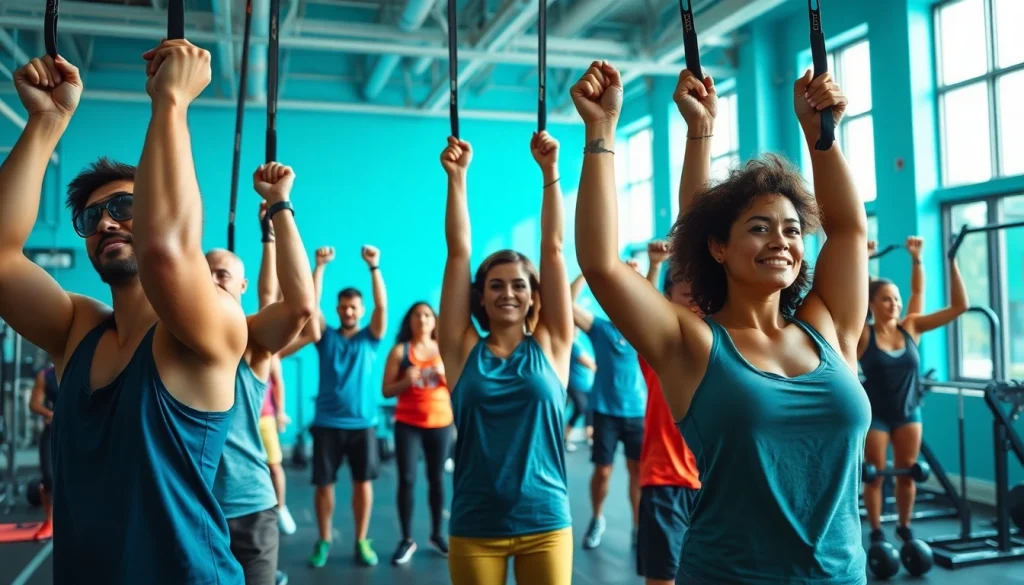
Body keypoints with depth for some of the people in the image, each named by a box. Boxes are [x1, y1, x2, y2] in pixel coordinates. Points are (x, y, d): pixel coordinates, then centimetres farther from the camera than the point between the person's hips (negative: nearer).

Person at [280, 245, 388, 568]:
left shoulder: (370, 338, 5)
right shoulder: (325, 336, 7)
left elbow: (382, 305, -9)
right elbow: (312, 303, -6)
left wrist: (374, 267, -19)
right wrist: (320, 266, -15)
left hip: (362, 422, 0)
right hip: (327, 422, 0)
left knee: (363, 481, 4)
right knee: (323, 483, 5)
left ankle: (361, 541, 16)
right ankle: (324, 541, 20)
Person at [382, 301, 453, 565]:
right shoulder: (400, 350, 0)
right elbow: (387, 391, -3)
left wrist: (444, 375, -12)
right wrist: (406, 381, -20)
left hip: (440, 422, 2)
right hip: (407, 423, -2)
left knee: (437, 479, 8)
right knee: (407, 479, -6)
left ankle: (437, 534, 21)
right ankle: (407, 539, 4)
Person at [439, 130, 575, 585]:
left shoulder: (550, 345, 0)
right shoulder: (463, 350, 0)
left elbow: (552, 248, -4)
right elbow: (458, 251, -3)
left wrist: (550, 171, -6)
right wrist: (456, 177, -6)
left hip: (545, 523, 0)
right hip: (475, 526, 0)